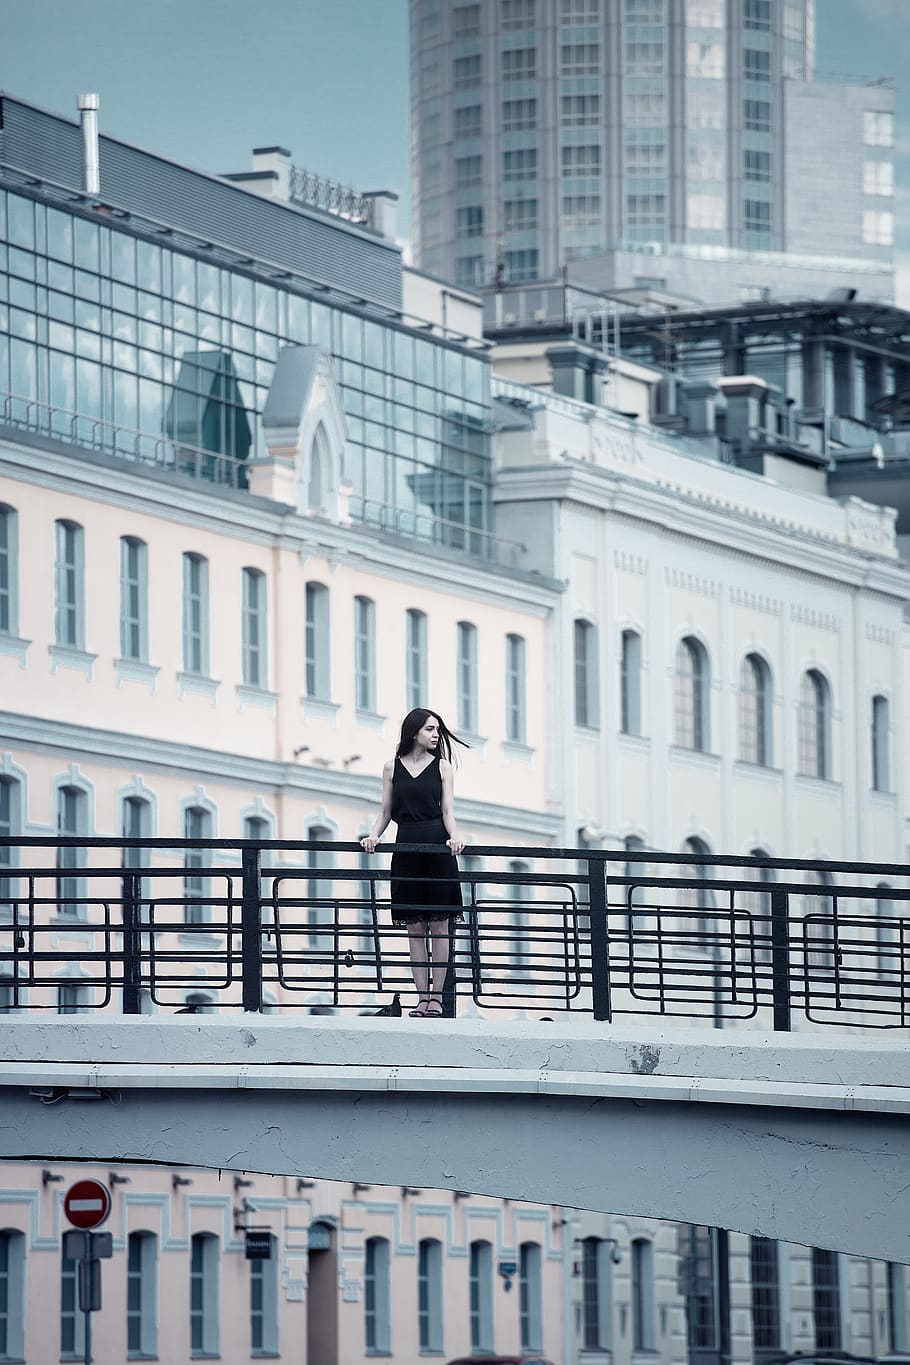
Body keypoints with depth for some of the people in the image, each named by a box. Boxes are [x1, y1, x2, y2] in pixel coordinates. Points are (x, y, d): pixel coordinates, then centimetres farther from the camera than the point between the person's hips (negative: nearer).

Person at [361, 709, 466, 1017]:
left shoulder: (442, 767, 7)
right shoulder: (392, 767, 9)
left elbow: (448, 810, 1)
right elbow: (386, 811, 10)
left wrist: (454, 836, -17)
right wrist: (373, 836, -8)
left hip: (437, 846, -1)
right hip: (406, 847, 1)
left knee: (439, 922, -3)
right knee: (415, 925, 0)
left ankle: (436, 996, -2)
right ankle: (422, 997, 1)